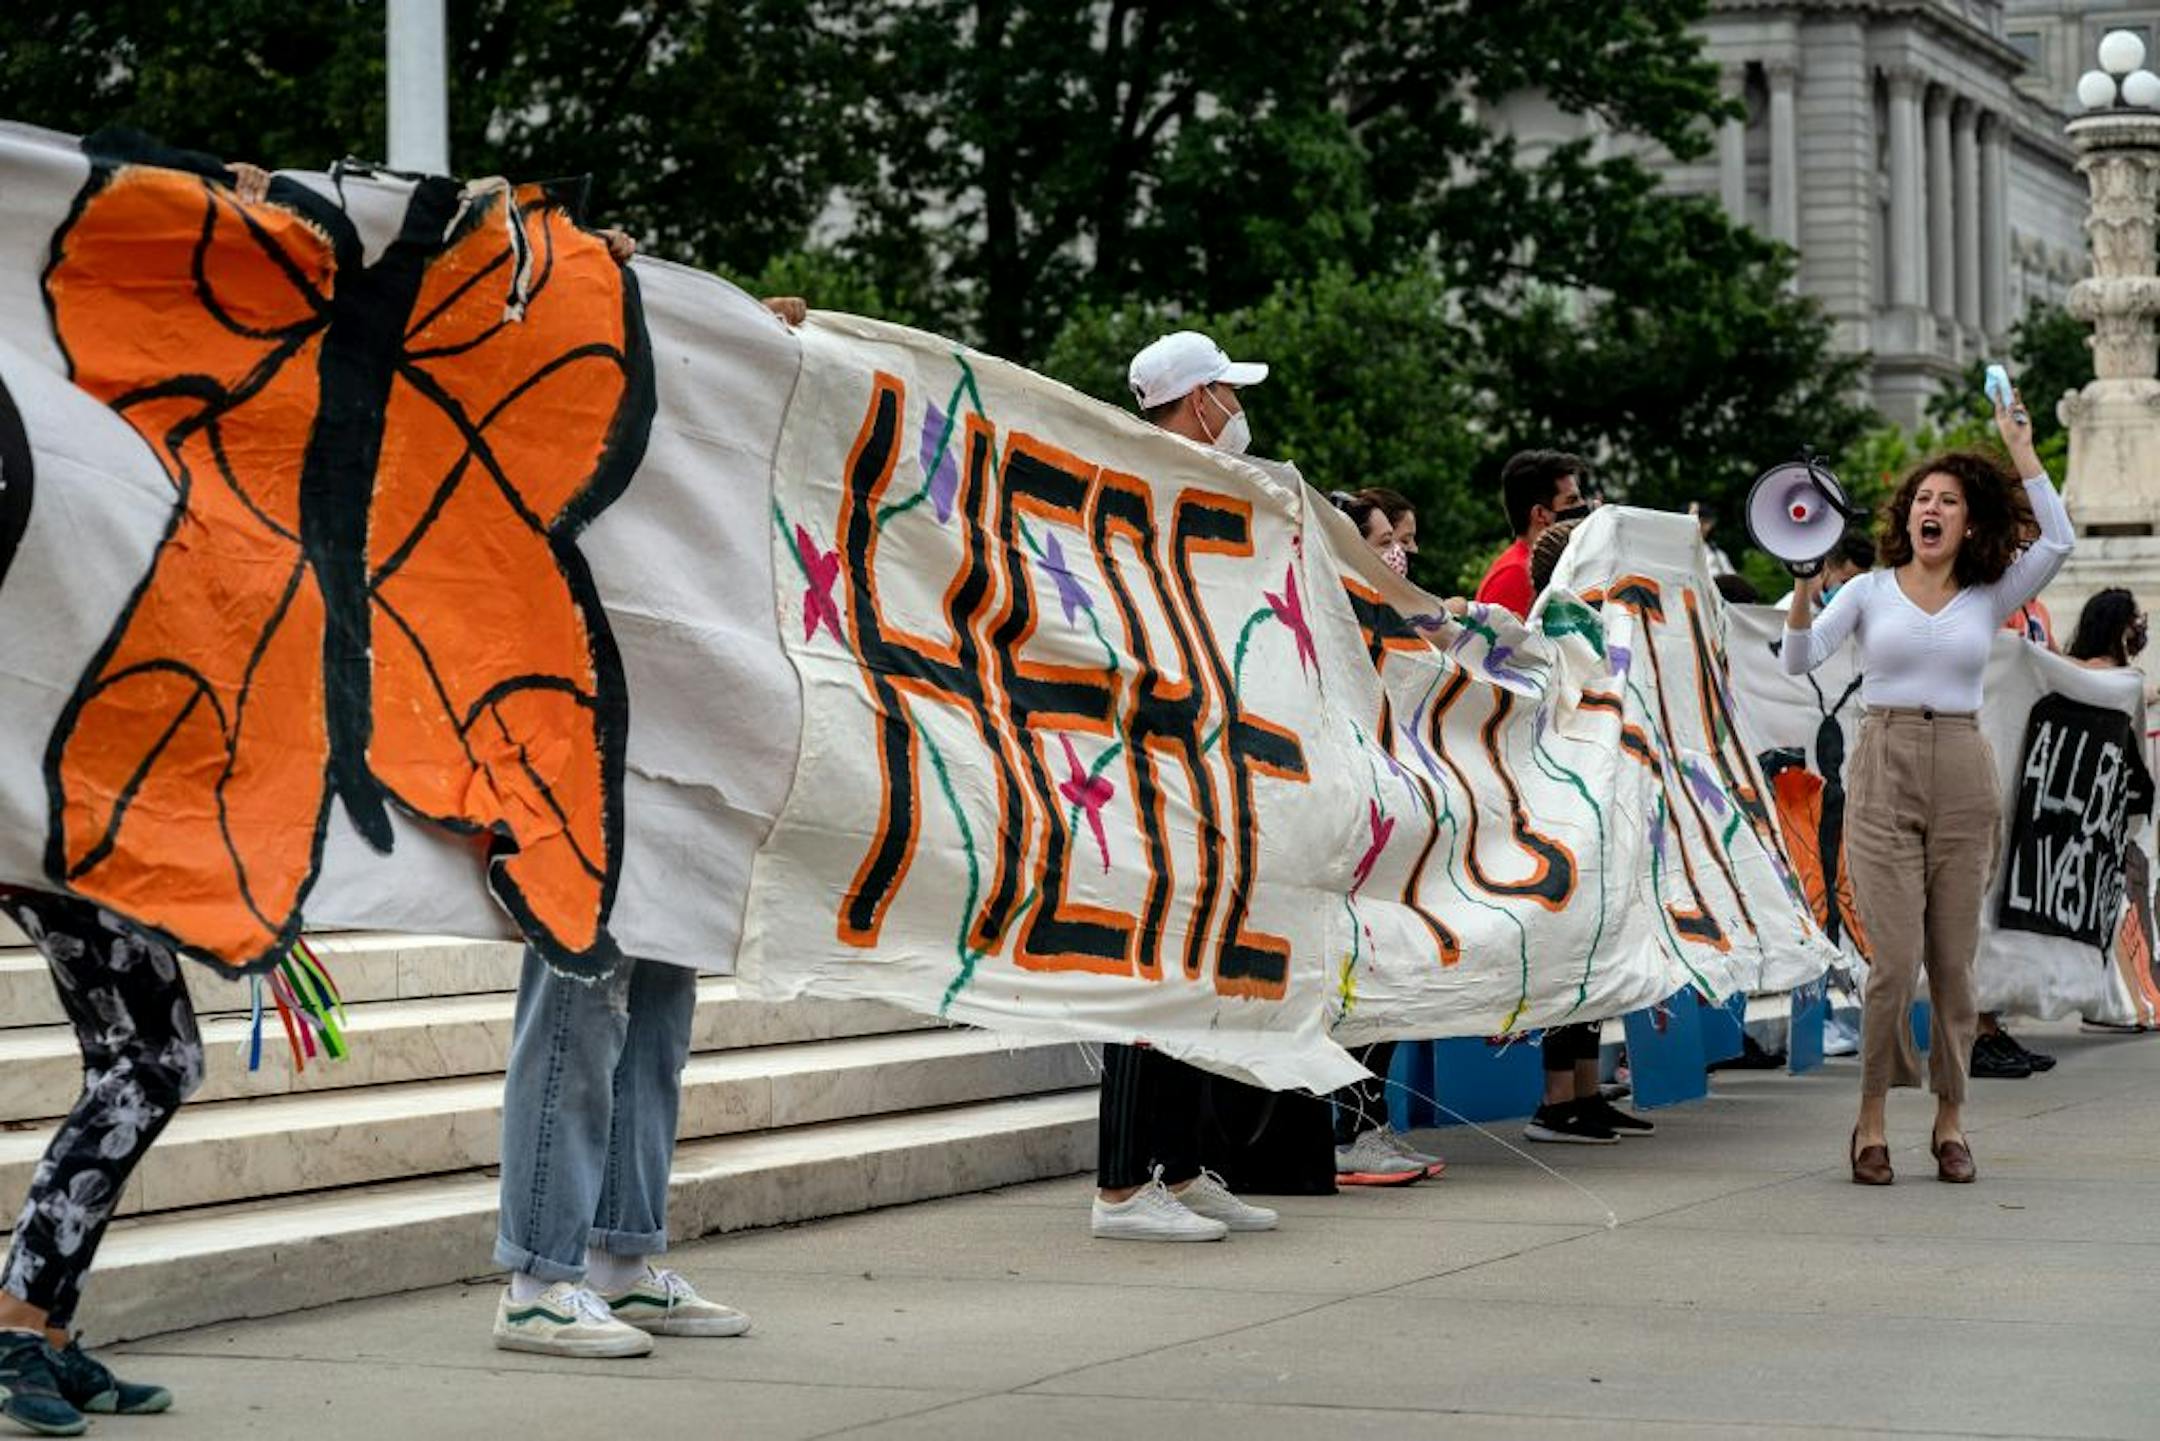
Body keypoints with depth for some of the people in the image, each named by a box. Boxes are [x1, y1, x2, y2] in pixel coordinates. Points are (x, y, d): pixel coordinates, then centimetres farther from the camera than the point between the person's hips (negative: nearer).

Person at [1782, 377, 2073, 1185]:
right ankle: (1871, 1123, 2)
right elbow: (1799, 661, -5)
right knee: (1896, 960, -10)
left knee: (1953, 963, 4)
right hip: (1884, 776, -2)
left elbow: (2058, 541, -6)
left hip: (1963, 782, 2)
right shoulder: (1869, 592, 6)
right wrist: (1805, 586, -20)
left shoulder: (1989, 599, 8)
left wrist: (2021, 450, -5)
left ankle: (1950, 1120, 15)